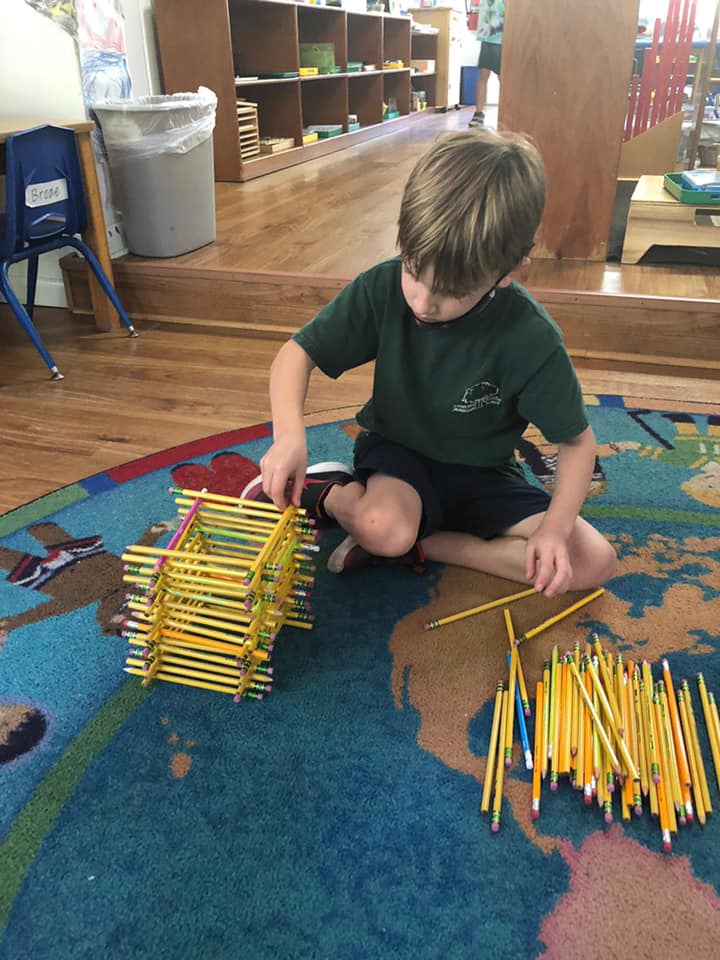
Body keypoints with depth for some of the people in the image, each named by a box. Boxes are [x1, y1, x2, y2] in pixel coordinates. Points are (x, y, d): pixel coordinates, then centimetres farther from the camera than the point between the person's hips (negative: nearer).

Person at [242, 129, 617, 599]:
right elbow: (297, 353, -12)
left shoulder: (532, 339, -23)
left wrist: (554, 526, -26)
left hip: (480, 473, 2)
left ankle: (418, 546, -13)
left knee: (595, 561, -15)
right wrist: (289, 433, -31)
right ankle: (329, 492, -2)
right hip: (397, 449, -1)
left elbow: (577, 441, -11)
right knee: (384, 528, -36)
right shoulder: (383, 287, -19)